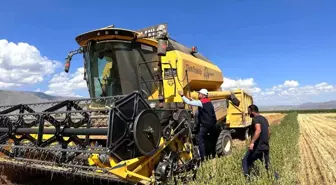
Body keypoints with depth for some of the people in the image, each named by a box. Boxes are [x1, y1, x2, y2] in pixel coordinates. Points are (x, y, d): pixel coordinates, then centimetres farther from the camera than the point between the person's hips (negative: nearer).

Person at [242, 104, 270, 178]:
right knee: (267, 165, 16)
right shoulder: (264, 119, 17)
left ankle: (247, 176, -10)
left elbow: (258, 130, -27)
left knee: (246, 161, 0)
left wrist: (252, 142, -32)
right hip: (266, 147, 8)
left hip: (258, 146, -8)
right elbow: (269, 132, 24)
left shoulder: (255, 118, -10)